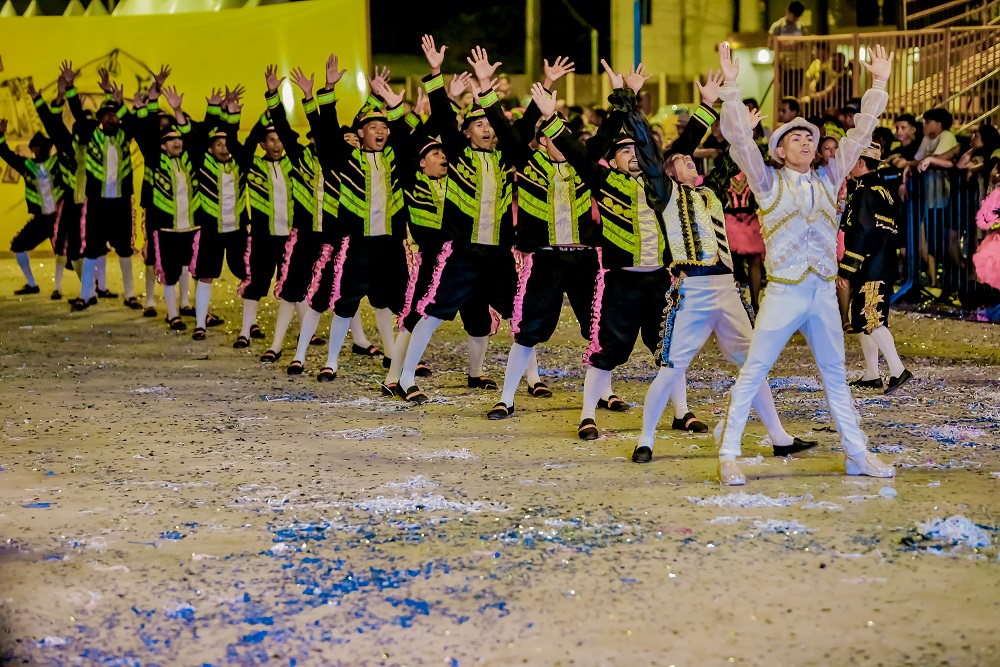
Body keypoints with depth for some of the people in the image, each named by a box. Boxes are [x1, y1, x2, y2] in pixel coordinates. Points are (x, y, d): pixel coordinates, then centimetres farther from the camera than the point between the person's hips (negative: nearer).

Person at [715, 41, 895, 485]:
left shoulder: (828, 180, 10)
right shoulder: (769, 182, 0)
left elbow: (859, 134, 13)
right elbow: (740, 138, -10)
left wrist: (879, 85, 12)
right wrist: (731, 87, -18)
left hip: (824, 295, 4)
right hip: (783, 294, -4)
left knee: (836, 378, 12)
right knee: (752, 374, -3)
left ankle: (857, 454, 19)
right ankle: (728, 456, 0)